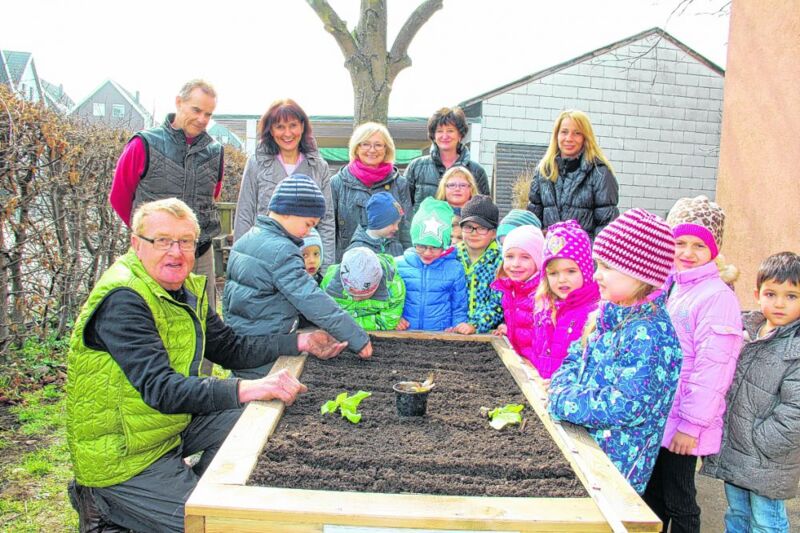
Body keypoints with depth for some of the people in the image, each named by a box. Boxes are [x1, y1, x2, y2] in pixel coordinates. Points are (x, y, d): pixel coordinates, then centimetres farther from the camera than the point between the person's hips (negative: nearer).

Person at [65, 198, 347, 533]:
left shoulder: (187, 290, 4)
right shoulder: (122, 299, -25)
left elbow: (231, 349, 7)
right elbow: (160, 389, -33)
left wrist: (302, 342, -3)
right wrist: (249, 389, -44)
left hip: (168, 425, 9)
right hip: (119, 456, -9)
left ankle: (191, 493, 14)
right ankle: (106, 505, 6)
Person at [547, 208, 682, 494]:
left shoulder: (649, 334, -24)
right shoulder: (610, 317, 5)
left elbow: (626, 406, -29)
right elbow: (576, 358, 16)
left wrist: (562, 402, -18)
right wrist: (562, 389, -5)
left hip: (614, 463, -8)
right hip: (583, 447, 8)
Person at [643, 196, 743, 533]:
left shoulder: (718, 297, -17)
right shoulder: (667, 285, 8)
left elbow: (711, 368, -20)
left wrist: (691, 424, -19)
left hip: (683, 426, -7)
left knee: (679, 505, 9)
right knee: (651, 495, 20)